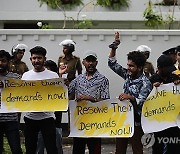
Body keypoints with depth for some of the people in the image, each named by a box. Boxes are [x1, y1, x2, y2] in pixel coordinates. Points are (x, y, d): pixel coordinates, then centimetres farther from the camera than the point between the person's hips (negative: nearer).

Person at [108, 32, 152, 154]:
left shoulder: (145, 83, -15)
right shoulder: (128, 75, 5)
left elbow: (142, 103, -23)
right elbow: (112, 64, 9)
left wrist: (130, 97, -41)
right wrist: (114, 47, -2)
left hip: (136, 120, -7)